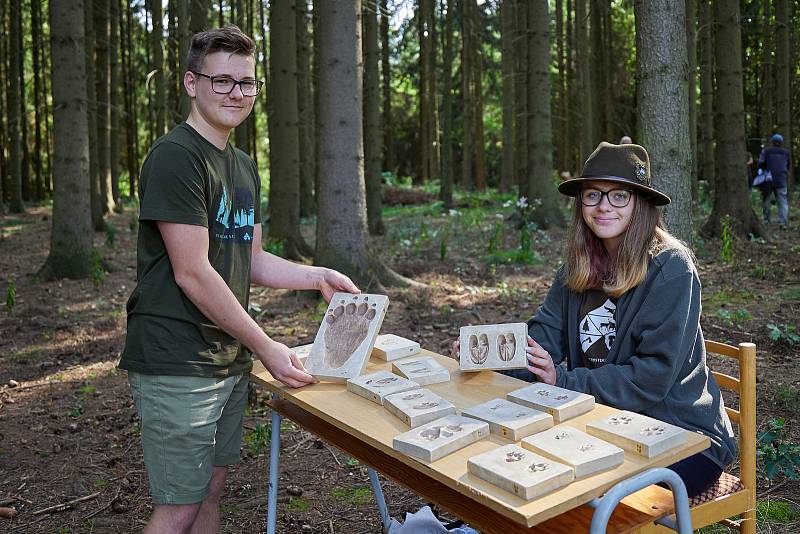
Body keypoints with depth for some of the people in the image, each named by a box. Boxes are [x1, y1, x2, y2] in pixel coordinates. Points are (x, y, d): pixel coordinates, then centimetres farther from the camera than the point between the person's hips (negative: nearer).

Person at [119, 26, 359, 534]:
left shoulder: (244, 166, 14)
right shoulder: (175, 157, -15)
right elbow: (192, 273, -19)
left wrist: (319, 276, 3)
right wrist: (266, 348, -16)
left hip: (230, 360, 8)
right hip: (178, 365, -8)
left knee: (211, 490, 18)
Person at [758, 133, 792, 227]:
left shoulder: (766, 151, 0)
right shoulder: (786, 152, 10)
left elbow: (760, 164, -8)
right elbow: (788, 167, 18)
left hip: (768, 181, -1)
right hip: (782, 181, 1)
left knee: (766, 200, 11)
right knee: (783, 201, 1)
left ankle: (766, 221, 12)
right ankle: (783, 222, -11)